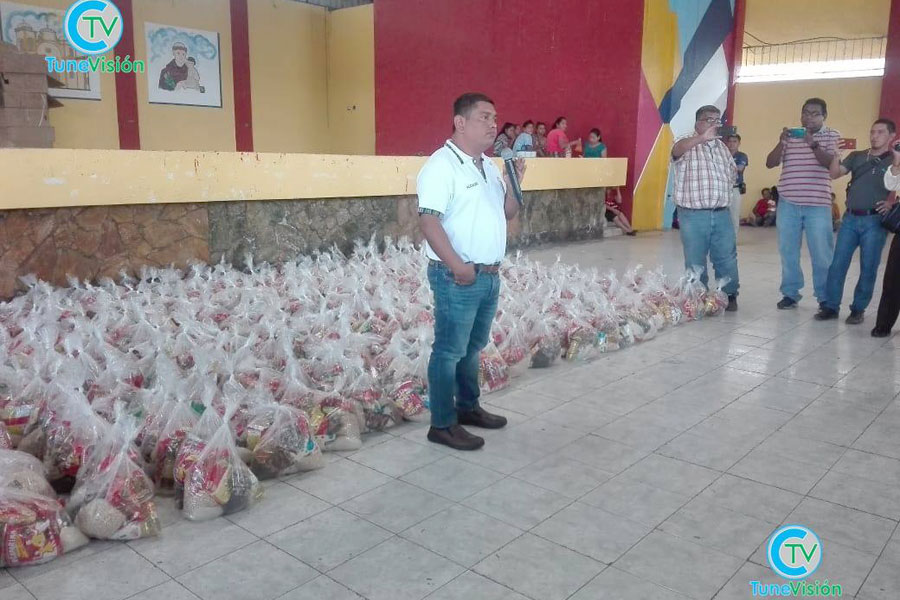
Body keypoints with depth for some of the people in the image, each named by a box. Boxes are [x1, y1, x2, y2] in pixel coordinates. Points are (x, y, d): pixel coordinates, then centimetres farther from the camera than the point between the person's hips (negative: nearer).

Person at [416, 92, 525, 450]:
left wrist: (515, 181, 3)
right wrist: (457, 265, -25)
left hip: (490, 276, 9)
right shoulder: (442, 164, -13)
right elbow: (429, 220, -21)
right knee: (449, 351, 0)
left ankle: (468, 407, 34)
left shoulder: (489, 166, 15)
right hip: (458, 279, -9)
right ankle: (442, 424, 11)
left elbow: (508, 214, 20)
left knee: (473, 347, 19)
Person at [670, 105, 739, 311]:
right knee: (695, 262, 3)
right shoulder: (687, 142, -3)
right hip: (693, 215, -5)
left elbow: (733, 173, 29)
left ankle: (730, 295, 24)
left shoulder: (722, 147, 17)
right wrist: (702, 138, -45)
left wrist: (724, 191, 9)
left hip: (722, 214, 5)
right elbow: (677, 149, -29)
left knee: (727, 258, 9)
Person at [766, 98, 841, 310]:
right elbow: (770, 163, 3)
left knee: (822, 254, 0)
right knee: (788, 251, 7)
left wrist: (813, 145, -26)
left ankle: (825, 297, 10)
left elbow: (832, 164, -11)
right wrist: (781, 142, -13)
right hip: (788, 203, 2)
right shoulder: (789, 136, 10)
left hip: (818, 205, -2)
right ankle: (790, 293, 18)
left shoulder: (832, 136, 4)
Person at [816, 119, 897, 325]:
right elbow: (835, 173, -1)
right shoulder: (856, 156, 10)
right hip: (850, 218, 2)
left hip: (874, 221, -2)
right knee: (837, 264, 1)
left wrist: (891, 203, -10)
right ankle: (831, 306, 9)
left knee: (868, 268, 3)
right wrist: (835, 152, -14)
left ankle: (858, 309, 15)